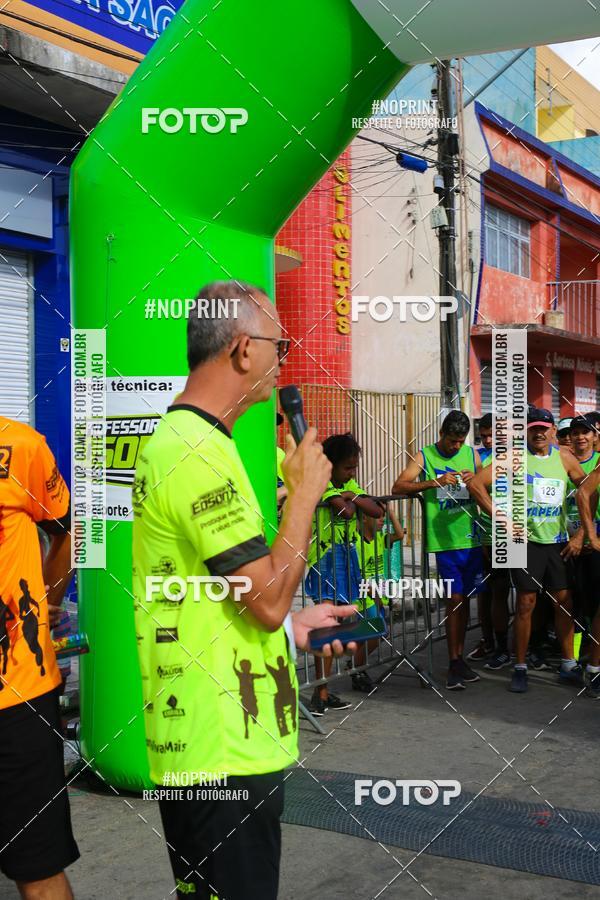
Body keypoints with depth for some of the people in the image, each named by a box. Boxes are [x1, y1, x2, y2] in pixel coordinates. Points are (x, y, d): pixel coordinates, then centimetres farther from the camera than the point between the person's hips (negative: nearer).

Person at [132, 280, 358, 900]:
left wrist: (293, 625, 16)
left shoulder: (173, 438, 14)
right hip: (224, 755, -10)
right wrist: (305, 491, -10)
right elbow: (268, 597, -22)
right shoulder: (201, 452, -21)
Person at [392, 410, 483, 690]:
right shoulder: (425, 456, -1)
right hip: (445, 539, -4)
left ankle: (459, 658, 22)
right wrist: (435, 482, -22)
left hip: (471, 538, 4)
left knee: (465, 598, 11)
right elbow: (398, 487, -12)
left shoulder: (471, 454, 10)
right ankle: (454, 664, 2)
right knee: (454, 598, -6)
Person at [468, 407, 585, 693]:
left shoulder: (564, 457, 6)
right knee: (526, 602, -1)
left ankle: (569, 665, 19)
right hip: (526, 540, -4)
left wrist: (580, 535, 5)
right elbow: (476, 484, -13)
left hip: (559, 542, 4)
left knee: (564, 602, 8)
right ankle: (520, 668, 10)